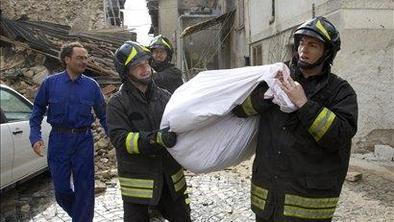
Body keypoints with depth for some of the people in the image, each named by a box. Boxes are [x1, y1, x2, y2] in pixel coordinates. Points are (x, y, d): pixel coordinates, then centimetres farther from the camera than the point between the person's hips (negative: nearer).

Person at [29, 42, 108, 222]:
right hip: (59, 141, 0)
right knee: (61, 187, 7)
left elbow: (103, 114, 7)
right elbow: (38, 110, 7)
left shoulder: (91, 85, 2)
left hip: (83, 141, 0)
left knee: (84, 187, 4)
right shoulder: (50, 83, 1)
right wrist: (35, 137, -4)